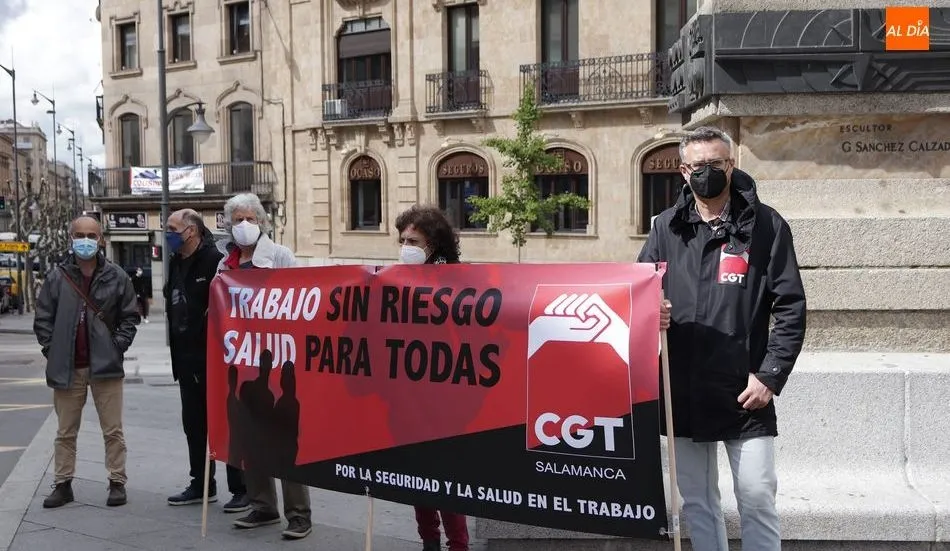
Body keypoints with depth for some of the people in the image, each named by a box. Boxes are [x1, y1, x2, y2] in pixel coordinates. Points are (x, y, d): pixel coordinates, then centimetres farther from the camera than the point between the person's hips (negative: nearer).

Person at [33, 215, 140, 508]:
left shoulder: (116, 277, 0)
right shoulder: (57, 277, 1)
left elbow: (130, 316, 5)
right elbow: (43, 318, 5)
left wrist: (118, 345, -5)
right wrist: (52, 349, -3)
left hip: (105, 365, -1)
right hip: (66, 367, 1)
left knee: (113, 430, 4)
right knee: (65, 432, 11)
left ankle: (117, 483, 14)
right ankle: (63, 484, 21)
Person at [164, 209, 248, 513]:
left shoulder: (214, 260, -14)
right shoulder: (176, 263, 14)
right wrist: (175, 347, 15)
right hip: (187, 360, 9)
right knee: (193, 424, 15)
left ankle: (242, 489, 5)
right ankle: (201, 485, 27)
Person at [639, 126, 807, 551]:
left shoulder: (765, 225, -1)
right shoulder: (666, 227, 8)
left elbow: (791, 308, -3)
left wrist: (769, 376, -10)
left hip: (744, 392, -3)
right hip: (682, 391, 4)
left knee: (757, 499, 1)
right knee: (697, 502, 13)